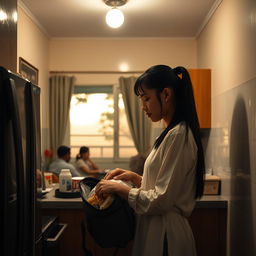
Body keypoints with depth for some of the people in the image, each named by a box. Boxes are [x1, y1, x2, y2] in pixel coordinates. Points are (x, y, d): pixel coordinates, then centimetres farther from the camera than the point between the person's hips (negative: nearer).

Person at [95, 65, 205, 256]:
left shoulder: (178, 136, -19)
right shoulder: (172, 133, 11)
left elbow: (161, 200, -21)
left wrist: (118, 188, -12)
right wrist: (134, 177, 5)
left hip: (164, 235, -9)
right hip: (158, 230, 9)